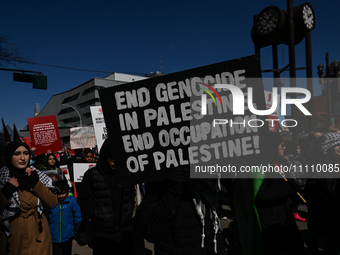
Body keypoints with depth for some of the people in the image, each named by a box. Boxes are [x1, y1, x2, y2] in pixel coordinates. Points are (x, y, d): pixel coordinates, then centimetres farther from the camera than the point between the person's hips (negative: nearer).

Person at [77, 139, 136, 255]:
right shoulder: (92, 174, -6)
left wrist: (129, 208, 5)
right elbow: (83, 199, -1)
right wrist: (96, 213, -10)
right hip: (102, 233, -3)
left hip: (125, 231, 3)